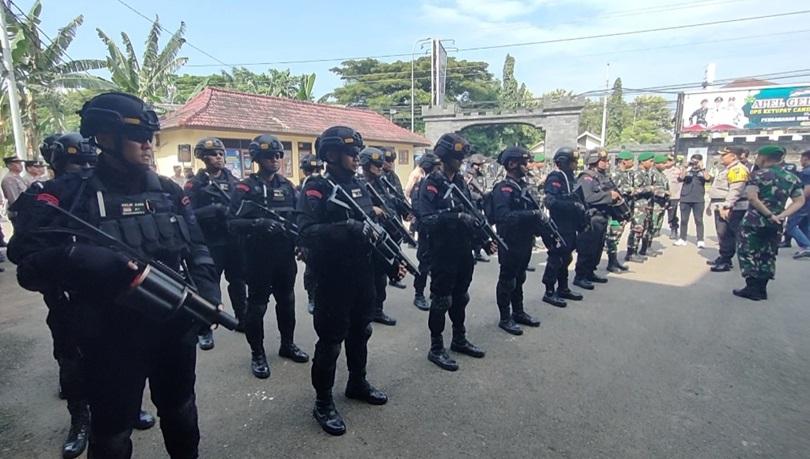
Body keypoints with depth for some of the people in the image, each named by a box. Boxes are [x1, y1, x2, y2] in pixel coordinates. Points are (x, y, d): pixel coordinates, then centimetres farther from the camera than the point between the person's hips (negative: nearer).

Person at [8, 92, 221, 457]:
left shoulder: (169, 192, 2)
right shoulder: (69, 195, -11)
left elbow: (197, 249, 5)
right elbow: (29, 265, -18)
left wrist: (208, 294, -9)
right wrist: (80, 261, -35)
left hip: (174, 327, 4)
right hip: (112, 339, -3)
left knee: (180, 412, 24)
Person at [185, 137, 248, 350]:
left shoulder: (232, 180, 12)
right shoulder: (195, 184, -3)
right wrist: (215, 210, -22)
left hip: (234, 241, 5)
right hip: (210, 243, -4)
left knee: (238, 281, 15)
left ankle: (242, 320, 31)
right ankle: (204, 330, 14)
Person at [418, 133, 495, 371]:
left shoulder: (461, 182, 10)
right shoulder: (431, 184, -13)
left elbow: (471, 215, 14)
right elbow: (425, 221, -23)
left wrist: (484, 241, 7)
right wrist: (455, 217, -30)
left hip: (464, 253, 7)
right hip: (443, 255, -7)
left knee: (460, 298, 18)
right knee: (441, 302, 3)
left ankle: (459, 340, 35)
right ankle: (436, 349, 17)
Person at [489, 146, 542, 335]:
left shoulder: (523, 185, 11)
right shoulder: (503, 188, -16)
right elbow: (503, 216, -27)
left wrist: (538, 217, -2)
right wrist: (531, 214, -27)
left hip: (525, 241, 8)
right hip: (510, 243, -8)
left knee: (519, 279, 19)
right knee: (507, 280, 3)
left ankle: (518, 312, 32)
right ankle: (505, 318, 14)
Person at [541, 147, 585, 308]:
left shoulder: (570, 177, 15)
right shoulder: (555, 178, -13)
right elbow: (551, 202, -25)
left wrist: (581, 208, 6)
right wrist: (574, 205, -24)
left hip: (570, 225, 9)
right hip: (559, 226, -9)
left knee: (565, 257, 16)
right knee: (555, 258, -4)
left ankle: (563, 288, 27)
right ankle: (549, 292, 5)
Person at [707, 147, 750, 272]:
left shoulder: (737, 169, -15)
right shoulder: (727, 169, 20)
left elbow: (736, 190, -24)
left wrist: (726, 207, -28)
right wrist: (711, 205, 28)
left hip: (731, 208, -11)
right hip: (721, 207, 11)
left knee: (727, 235, -8)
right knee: (722, 235, 15)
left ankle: (725, 262, -5)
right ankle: (723, 258, 25)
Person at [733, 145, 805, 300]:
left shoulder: (759, 174, -9)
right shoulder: (792, 177, 10)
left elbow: (752, 197, -22)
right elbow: (800, 201, 7)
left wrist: (769, 215, -15)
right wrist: (781, 215, -4)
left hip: (754, 222, -6)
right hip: (776, 224, 6)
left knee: (748, 254, 3)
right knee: (768, 256, 14)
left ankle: (752, 288, 1)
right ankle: (761, 289, 17)